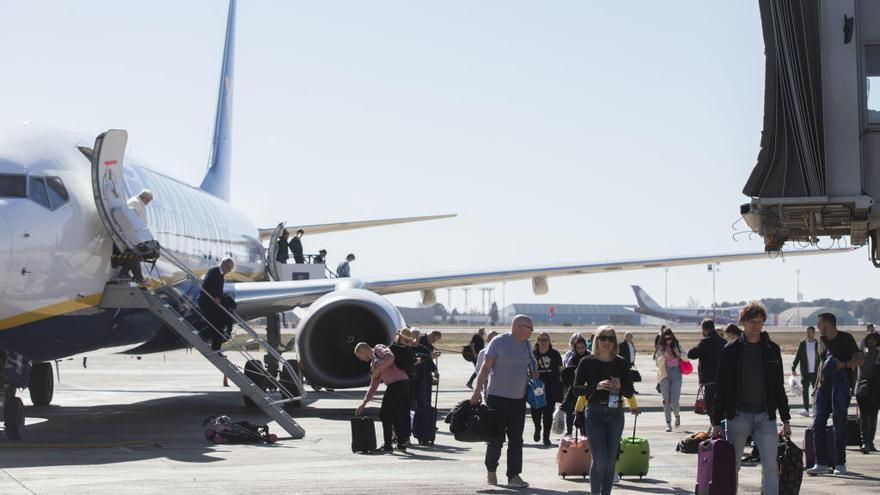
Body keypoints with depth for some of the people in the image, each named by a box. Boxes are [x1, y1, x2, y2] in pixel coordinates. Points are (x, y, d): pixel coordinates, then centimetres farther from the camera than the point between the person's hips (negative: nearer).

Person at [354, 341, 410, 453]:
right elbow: (373, 386, 31)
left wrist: (377, 370, -9)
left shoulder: (378, 349, 5)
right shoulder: (373, 363, 30)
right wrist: (363, 403, 29)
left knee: (385, 414, 0)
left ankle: (387, 445, 3)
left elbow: (390, 357, -17)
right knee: (395, 415, 14)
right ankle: (402, 443, 15)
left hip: (396, 384, -9)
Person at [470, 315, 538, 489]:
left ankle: (514, 476, 2)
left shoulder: (527, 345, 10)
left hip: (519, 399, 5)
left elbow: (531, 367, 24)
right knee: (496, 438, 3)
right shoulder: (498, 342, -8)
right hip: (498, 397, -5)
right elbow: (486, 367, -9)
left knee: (516, 440, 1)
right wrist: (477, 390, -15)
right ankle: (491, 471, 23)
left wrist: (534, 373, 2)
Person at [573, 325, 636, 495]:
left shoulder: (621, 363, 5)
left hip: (615, 413, 2)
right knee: (600, 459, -12)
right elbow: (577, 389, -3)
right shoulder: (587, 362, -1)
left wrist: (620, 386, -14)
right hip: (594, 413, -2)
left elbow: (629, 392, 7)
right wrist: (596, 386, -19)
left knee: (610, 460, 4)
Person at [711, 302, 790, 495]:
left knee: (771, 466, -6)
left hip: (766, 416, 1)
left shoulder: (772, 350, 8)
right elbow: (720, 388, 2)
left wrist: (786, 420, 10)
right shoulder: (731, 350, 1)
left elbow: (779, 387, 14)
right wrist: (716, 422, -2)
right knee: (732, 466, 5)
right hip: (738, 416, -1)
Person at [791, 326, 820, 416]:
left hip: (815, 372, -1)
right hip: (805, 372, 1)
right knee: (805, 391, -2)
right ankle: (806, 410, 1)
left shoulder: (818, 344, 2)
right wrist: (793, 368, -2)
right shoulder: (802, 344, 4)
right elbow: (797, 357, 6)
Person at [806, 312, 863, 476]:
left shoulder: (845, 338, -4)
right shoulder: (823, 340, 15)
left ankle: (841, 464, 4)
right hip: (823, 387, 6)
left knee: (839, 425, -3)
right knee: (817, 424, -2)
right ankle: (821, 464, 2)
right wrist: (816, 387, 20)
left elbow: (859, 360, -7)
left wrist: (843, 364, -23)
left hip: (840, 387, -6)